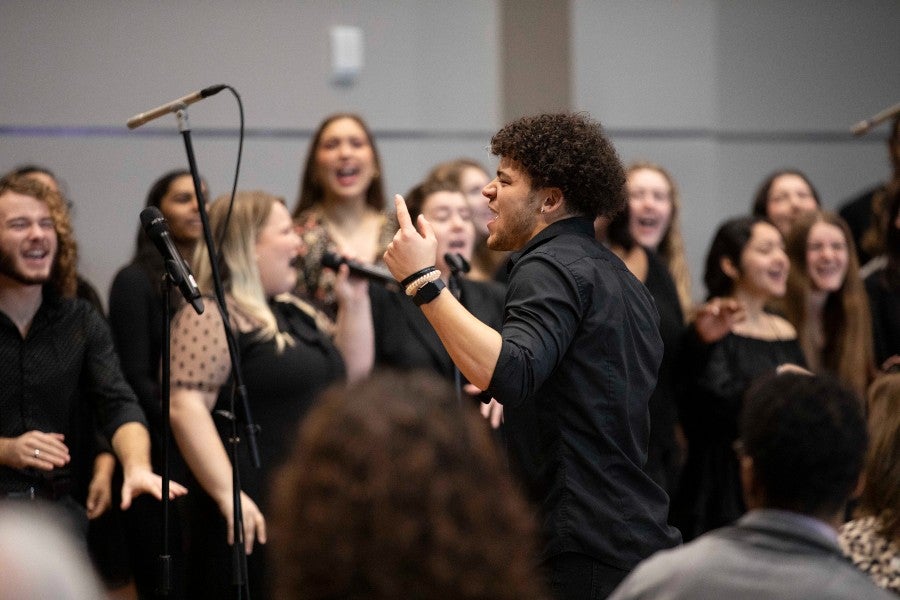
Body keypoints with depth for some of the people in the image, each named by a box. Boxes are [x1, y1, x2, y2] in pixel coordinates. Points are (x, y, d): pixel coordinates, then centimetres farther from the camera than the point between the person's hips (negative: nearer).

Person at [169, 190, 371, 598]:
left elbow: (351, 374, 24)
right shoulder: (211, 316, -10)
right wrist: (228, 494, -26)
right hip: (257, 511, -9)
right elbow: (186, 408, -20)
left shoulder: (294, 312, 18)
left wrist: (355, 302, 12)